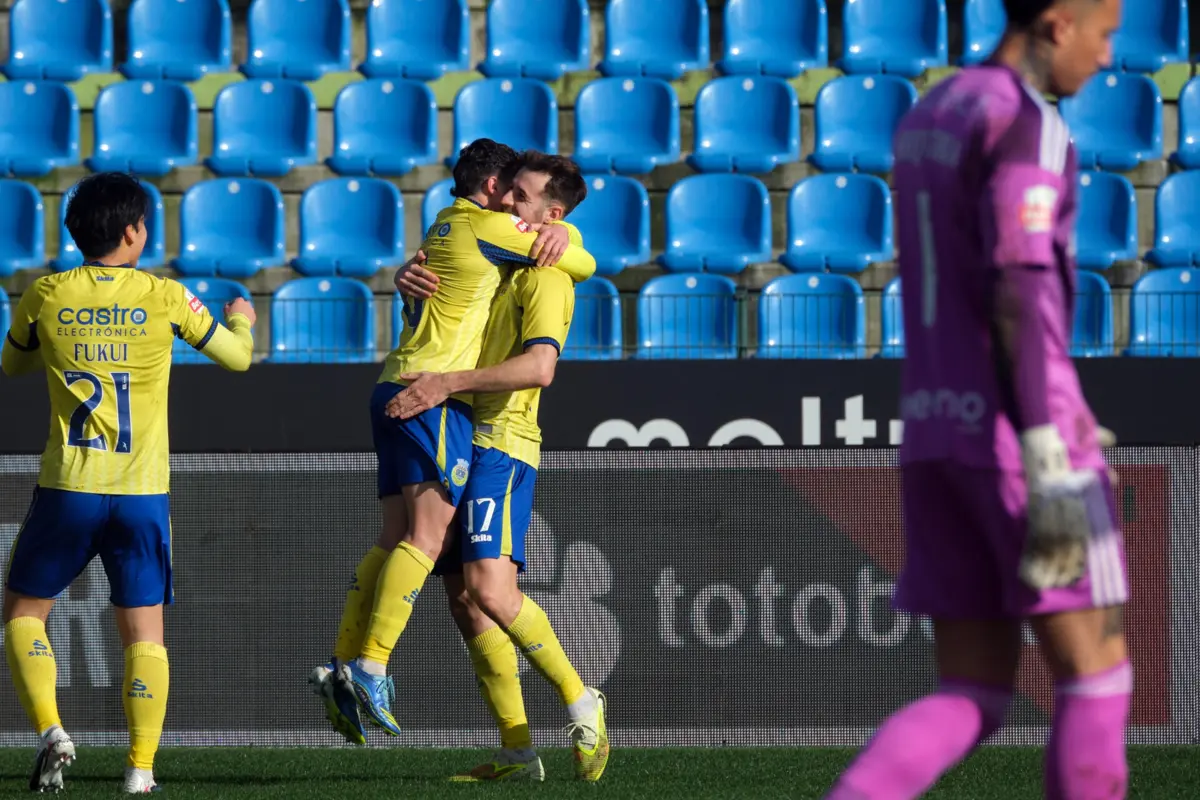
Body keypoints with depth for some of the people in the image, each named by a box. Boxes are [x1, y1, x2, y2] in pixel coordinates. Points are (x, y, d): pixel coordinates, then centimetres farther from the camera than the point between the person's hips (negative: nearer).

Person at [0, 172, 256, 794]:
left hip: (67, 487, 0)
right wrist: (241, 320, 37)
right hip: (142, 492, 0)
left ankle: (50, 732, -4)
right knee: (144, 631, 6)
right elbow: (236, 357, 14)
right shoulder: (165, 298, -1)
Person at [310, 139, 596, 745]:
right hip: (434, 392, -10)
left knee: (397, 537, 6)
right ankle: (370, 668, -25)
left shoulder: (449, 224, 24)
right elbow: (585, 265, 2)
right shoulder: (486, 227, -3)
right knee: (428, 534, -16)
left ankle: (343, 668, -2)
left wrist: (554, 233, 10)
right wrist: (565, 249, 23)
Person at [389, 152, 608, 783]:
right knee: (464, 602, 3)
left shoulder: (546, 278, -9)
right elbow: (427, 277, 24)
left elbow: (538, 366, -23)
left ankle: (582, 705, -10)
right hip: (459, 442, 9)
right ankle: (517, 752, 3)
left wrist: (448, 382, -27)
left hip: (500, 443, -9)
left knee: (489, 588, -24)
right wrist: (410, 276, -1)